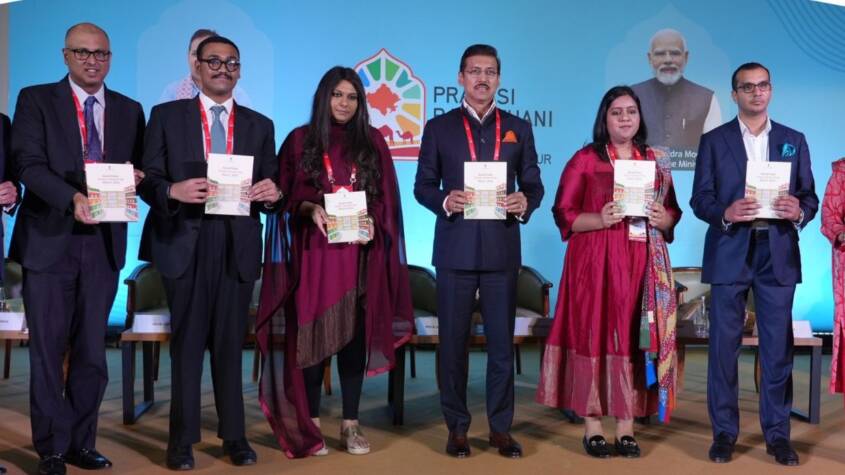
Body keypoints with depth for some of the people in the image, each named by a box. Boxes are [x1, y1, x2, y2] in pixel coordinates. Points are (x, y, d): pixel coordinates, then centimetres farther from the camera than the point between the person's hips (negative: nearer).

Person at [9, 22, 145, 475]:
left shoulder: (130, 110, 12)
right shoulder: (35, 100, 1)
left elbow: (139, 170, 14)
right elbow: (29, 164, -10)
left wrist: (133, 178, -11)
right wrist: (73, 197, -27)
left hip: (103, 243, 3)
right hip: (49, 242, -3)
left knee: (92, 351, 9)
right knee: (48, 350, 4)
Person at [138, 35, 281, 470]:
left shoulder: (259, 125, 12)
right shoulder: (166, 116, 6)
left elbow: (269, 188, 9)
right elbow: (147, 180, 0)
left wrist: (272, 193, -14)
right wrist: (174, 190, -19)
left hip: (238, 246, 2)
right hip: (185, 244, -1)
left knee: (230, 343, 8)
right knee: (187, 342, 6)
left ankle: (233, 435, 17)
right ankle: (182, 439, 16)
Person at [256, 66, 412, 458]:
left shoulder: (373, 142, 10)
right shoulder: (300, 140, 5)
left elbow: (385, 199, 8)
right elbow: (286, 196, 3)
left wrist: (372, 224, -10)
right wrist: (311, 209, -16)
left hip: (359, 254, 1)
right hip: (314, 253, -1)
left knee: (354, 335, 2)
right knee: (313, 333, 0)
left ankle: (351, 424, 10)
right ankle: (310, 423, 10)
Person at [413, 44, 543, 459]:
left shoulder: (518, 128, 10)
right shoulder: (439, 127, 6)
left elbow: (533, 184, 9)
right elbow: (422, 185, 5)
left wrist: (525, 202, -13)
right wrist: (445, 201, -15)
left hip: (502, 248, 1)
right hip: (455, 248, -1)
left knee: (501, 341, 5)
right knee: (453, 341, 5)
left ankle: (500, 427, 17)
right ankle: (457, 426, 17)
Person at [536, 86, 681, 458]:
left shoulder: (655, 161, 13)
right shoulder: (585, 159, 1)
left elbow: (673, 212, 15)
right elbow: (563, 213, -3)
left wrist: (662, 219, -7)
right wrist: (600, 219, -19)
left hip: (642, 264, 4)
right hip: (595, 263, -3)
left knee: (636, 338, 3)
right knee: (594, 335, -4)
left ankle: (626, 428, 11)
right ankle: (592, 427, 5)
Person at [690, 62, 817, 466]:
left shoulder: (794, 140, 12)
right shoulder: (714, 140, 6)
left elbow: (810, 197, 7)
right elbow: (699, 199, 0)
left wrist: (799, 211, -15)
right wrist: (725, 213, -20)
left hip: (778, 254, 2)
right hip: (729, 254, -1)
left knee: (778, 347, 4)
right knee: (724, 345, 2)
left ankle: (777, 434, 15)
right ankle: (724, 432, 12)